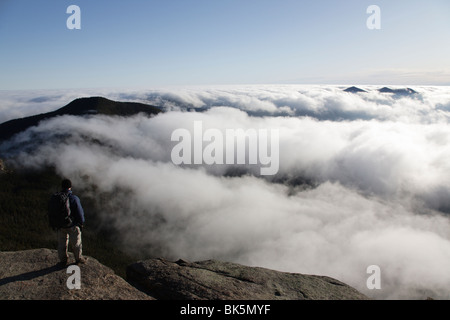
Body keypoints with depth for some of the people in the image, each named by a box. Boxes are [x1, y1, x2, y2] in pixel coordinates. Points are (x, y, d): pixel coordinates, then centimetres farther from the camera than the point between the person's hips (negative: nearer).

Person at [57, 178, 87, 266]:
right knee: (76, 243, 16)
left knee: (62, 243, 20)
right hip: (73, 226, -4)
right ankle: (78, 259, 32)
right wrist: (81, 223, -1)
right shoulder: (74, 198, -23)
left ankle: (63, 260, 34)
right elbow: (80, 213, -17)